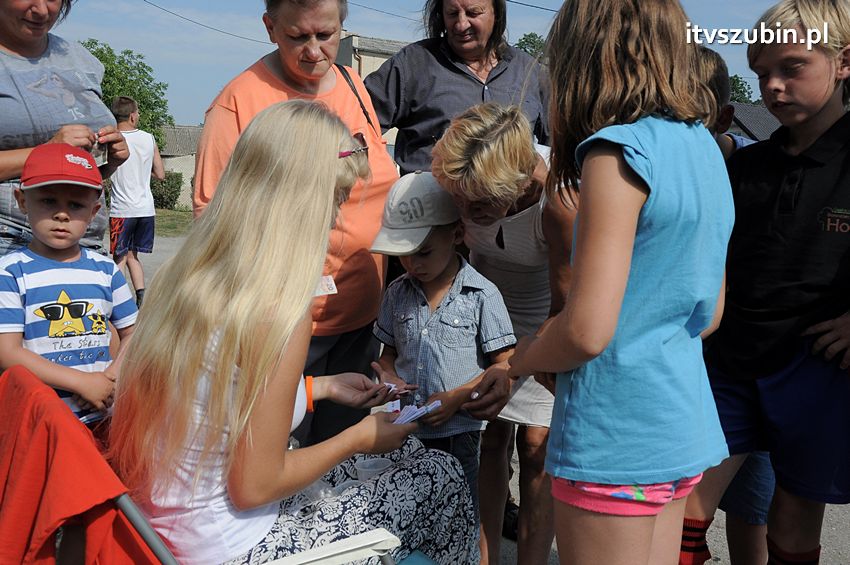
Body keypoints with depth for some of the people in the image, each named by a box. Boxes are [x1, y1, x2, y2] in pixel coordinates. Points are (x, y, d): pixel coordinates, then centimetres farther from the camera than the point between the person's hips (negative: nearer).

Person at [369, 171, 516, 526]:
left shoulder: (481, 295, -10)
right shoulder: (397, 293, 4)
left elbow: (505, 364, -7)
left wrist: (456, 397, -16)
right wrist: (388, 376, -6)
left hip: (458, 433, -4)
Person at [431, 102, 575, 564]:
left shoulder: (559, 200, -37)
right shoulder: (457, 176, -27)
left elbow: (564, 313, -24)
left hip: (545, 321, -3)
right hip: (484, 303, 3)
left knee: (536, 444, -4)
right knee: (489, 434, 1)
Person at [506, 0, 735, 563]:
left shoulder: (620, 149, -16)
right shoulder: (704, 148, 9)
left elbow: (587, 331, -21)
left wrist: (526, 357, -1)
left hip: (616, 438, -8)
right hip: (682, 428, 8)